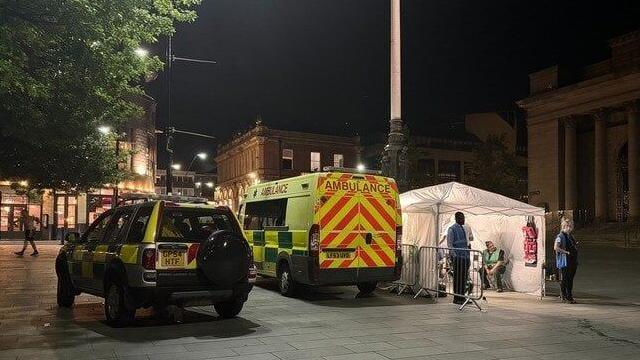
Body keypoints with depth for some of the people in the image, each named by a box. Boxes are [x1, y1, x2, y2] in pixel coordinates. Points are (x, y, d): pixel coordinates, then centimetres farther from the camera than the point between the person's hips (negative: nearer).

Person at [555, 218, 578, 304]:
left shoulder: (571, 236, 15)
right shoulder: (560, 236, -12)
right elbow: (556, 247, -25)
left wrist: (576, 245, 9)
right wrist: (566, 252, -21)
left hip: (573, 261, 8)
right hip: (565, 262, -8)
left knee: (570, 279, 13)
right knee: (565, 279, -1)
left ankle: (569, 296, 21)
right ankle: (564, 296, 8)